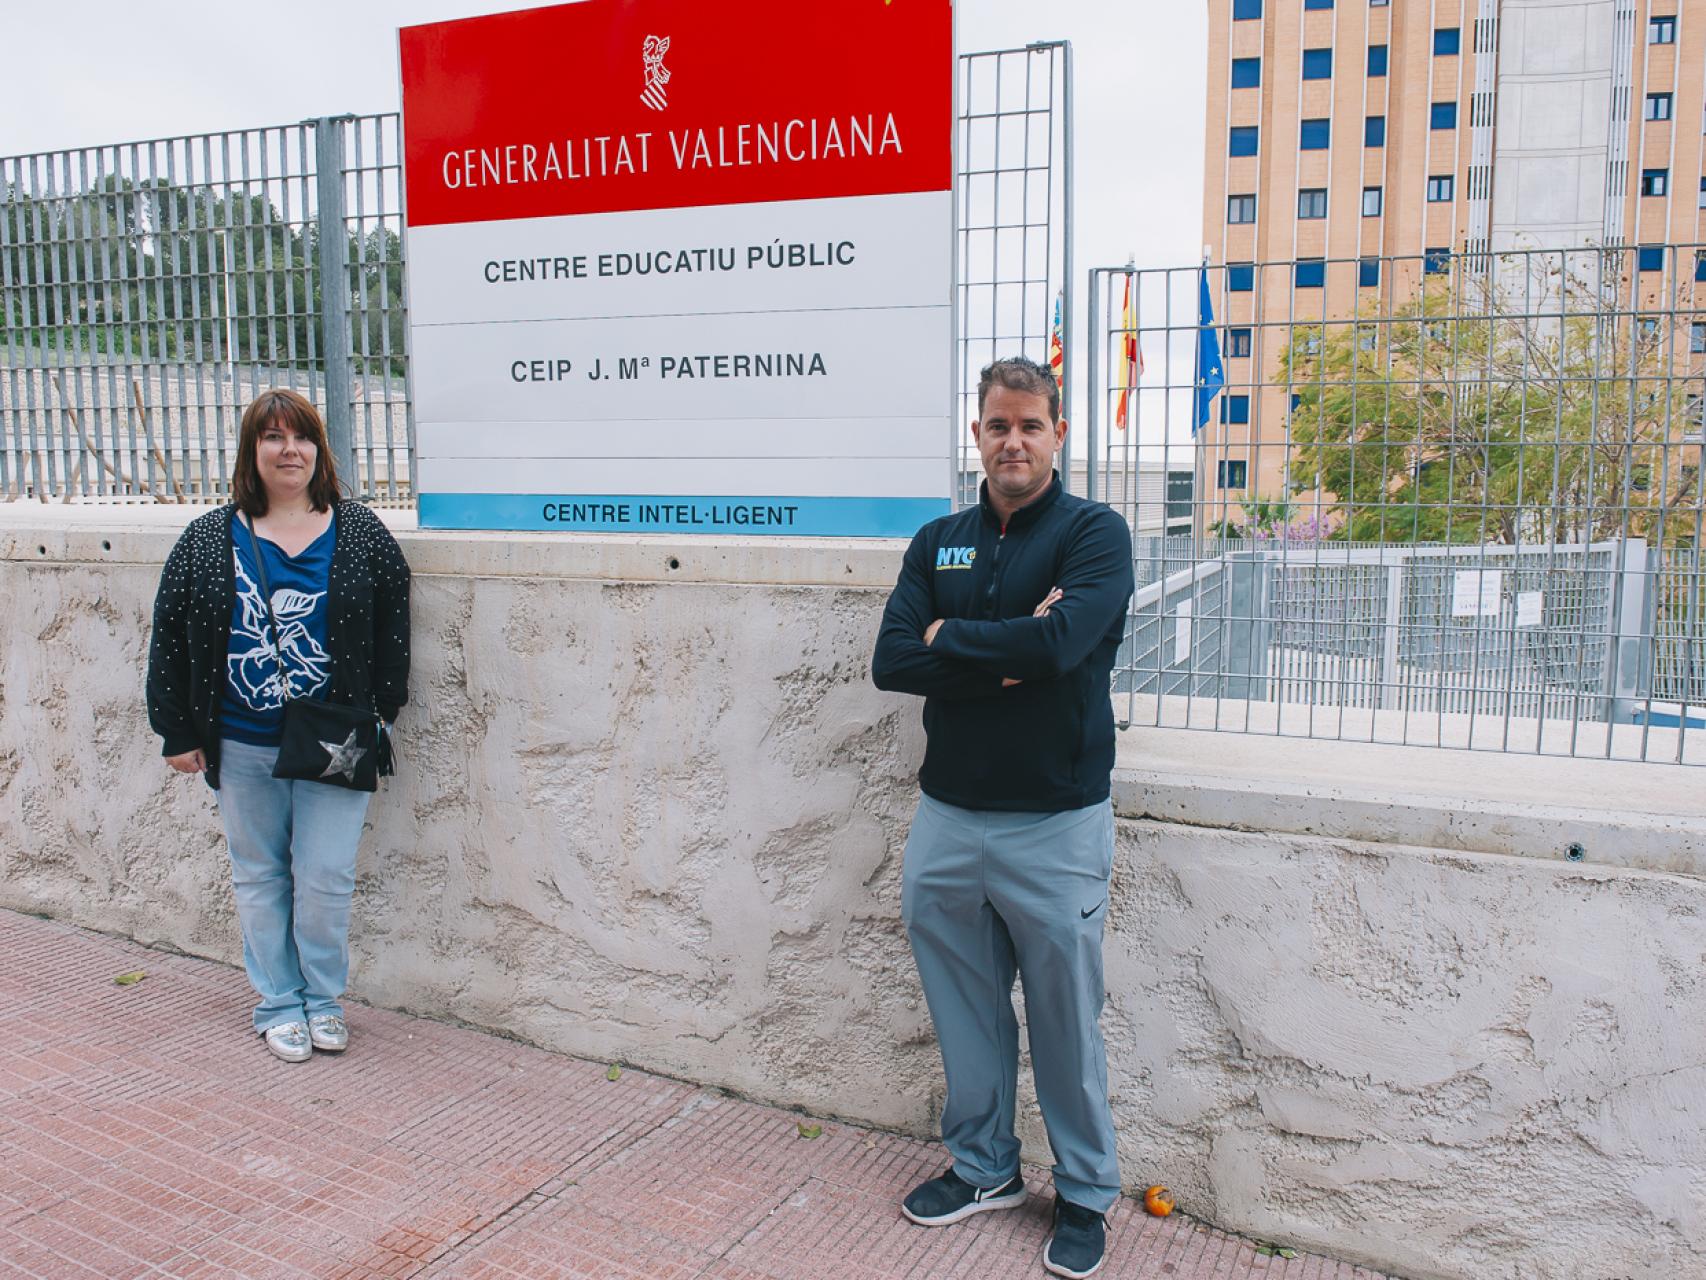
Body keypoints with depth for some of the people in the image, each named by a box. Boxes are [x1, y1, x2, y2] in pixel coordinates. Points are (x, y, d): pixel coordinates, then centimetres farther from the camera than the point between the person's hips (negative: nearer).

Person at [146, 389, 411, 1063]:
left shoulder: (361, 534, 1)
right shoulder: (207, 541, 2)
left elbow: (392, 626, 4)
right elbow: (170, 640, 6)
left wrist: (381, 710, -1)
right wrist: (179, 733, 4)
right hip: (243, 747, 2)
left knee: (326, 877, 0)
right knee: (259, 877, 12)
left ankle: (323, 1000, 21)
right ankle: (278, 1005, 27)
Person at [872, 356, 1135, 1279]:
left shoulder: (1094, 533, -6)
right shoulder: (938, 542, 7)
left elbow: (1060, 642, -25)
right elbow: (890, 663, -6)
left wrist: (948, 637, -10)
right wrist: (1009, 657, -16)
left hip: (1056, 827, -4)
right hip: (947, 818, 4)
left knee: (1065, 1021, 9)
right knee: (965, 1011, 18)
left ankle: (1086, 1192, 31)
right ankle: (983, 1167, 39)